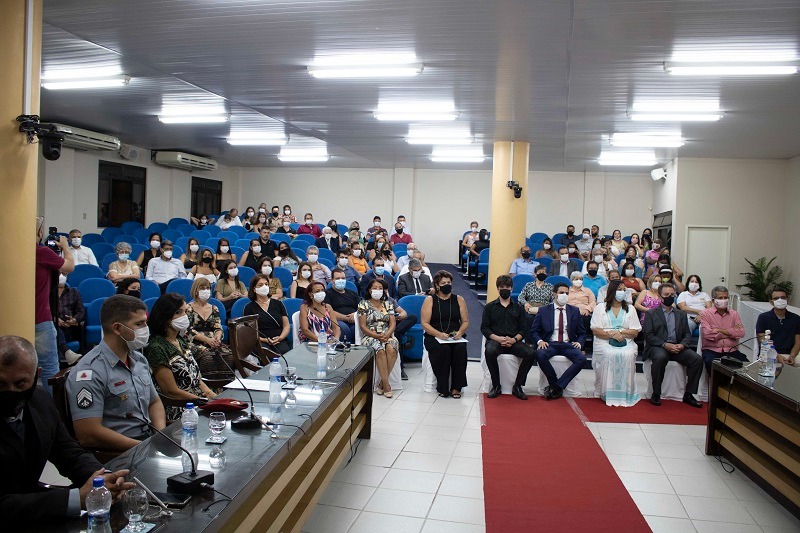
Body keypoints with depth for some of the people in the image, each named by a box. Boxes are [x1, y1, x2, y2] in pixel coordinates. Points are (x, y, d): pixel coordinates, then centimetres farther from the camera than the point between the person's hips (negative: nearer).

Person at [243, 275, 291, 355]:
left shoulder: (278, 303, 19)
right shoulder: (249, 307, 12)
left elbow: (286, 326, 14)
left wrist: (280, 338, -7)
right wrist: (264, 340, -13)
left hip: (280, 341, 2)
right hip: (261, 342, -1)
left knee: (284, 351, -34)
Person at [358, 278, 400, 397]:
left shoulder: (388, 304, 17)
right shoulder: (363, 304, 6)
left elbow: (392, 323, 9)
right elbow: (363, 327, -1)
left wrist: (387, 335, -12)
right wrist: (377, 336, -14)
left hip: (387, 335, 3)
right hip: (370, 336, -3)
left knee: (391, 349, -32)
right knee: (380, 350, -34)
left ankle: (382, 384, -23)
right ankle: (386, 385, -29)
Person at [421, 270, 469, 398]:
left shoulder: (459, 300, 13)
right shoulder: (430, 300, 5)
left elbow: (465, 321, 11)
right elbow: (424, 323, -4)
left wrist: (460, 333, -10)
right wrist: (439, 334, -19)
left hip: (455, 337, 2)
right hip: (434, 337, -2)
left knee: (461, 348, -30)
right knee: (443, 349, -33)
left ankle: (456, 387, -23)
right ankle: (442, 388, -23)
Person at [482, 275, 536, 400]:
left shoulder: (518, 308, 18)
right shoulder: (490, 307, 14)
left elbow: (523, 330, 11)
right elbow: (484, 328, 4)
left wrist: (514, 339, -11)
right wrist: (498, 338, -14)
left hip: (514, 342, 2)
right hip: (495, 340, -2)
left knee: (531, 353, -28)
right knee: (489, 351, -37)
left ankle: (517, 386, -14)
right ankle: (496, 386, -20)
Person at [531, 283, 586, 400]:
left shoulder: (575, 311, 15)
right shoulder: (543, 311, 10)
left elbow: (582, 333, 17)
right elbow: (534, 331, 9)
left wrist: (579, 343, -6)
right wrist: (540, 341, -12)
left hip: (568, 344, 1)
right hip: (550, 344, -1)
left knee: (582, 358, -30)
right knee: (540, 354, -35)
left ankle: (556, 386, -21)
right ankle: (558, 387, -16)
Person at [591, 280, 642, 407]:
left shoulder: (630, 309, 17)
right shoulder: (600, 308, 11)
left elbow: (635, 332, 8)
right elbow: (595, 331, 0)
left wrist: (619, 332, -9)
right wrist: (611, 334, -15)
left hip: (626, 342, 2)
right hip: (604, 342, -1)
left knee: (628, 355, -32)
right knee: (609, 355, -34)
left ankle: (625, 394, -23)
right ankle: (608, 393, -23)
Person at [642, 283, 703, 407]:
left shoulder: (681, 314, 22)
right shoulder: (651, 313, 8)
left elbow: (687, 334, 15)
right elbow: (648, 335, -2)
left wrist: (682, 345, -8)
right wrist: (665, 344, -16)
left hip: (678, 347, 4)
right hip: (657, 347, -4)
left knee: (697, 359, -22)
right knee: (660, 357, -38)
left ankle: (688, 395, -10)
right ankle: (656, 394, -24)